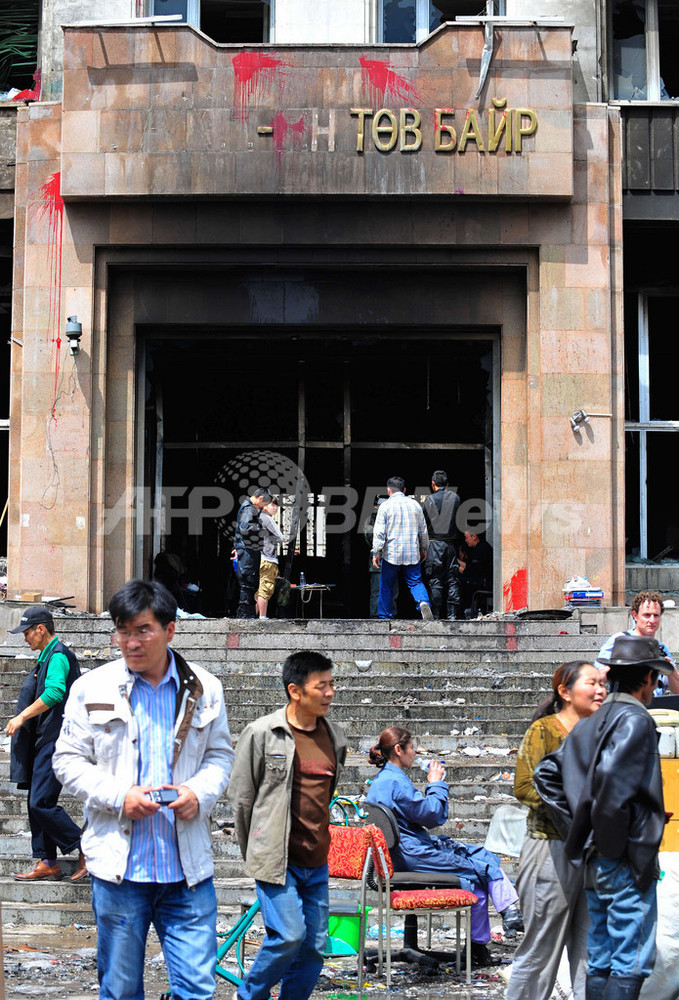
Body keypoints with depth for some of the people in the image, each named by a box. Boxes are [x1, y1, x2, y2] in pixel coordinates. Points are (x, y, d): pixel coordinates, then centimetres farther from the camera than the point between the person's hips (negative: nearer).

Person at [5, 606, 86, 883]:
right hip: (43, 740, 10)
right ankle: (46, 863, 13)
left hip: (55, 740, -10)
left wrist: (22, 717, -22)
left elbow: (54, 693, -27)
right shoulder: (46, 656, 18)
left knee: (42, 803, -12)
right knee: (37, 803, 9)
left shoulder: (58, 656, -13)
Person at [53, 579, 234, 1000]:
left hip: (188, 868, 1)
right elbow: (69, 760, 3)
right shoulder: (92, 688, 1)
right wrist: (118, 796, -12)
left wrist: (199, 792, -8)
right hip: (120, 865, 0)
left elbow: (220, 755, 13)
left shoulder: (204, 689, 5)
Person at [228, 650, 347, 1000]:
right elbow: (240, 797, 0)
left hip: (316, 863, 6)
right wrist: (254, 853, 6)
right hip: (276, 860, -6)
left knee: (314, 946, 4)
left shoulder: (335, 739, 9)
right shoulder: (262, 733, -7)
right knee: (289, 935, -14)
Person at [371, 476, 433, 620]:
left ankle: (385, 617, 15)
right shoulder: (414, 504, 7)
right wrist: (424, 549, 25)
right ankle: (423, 602, -22)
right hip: (412, 554, 3)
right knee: (415, 582, 6)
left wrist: (376, 553, -6)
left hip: (391, 554, -3)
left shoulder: (385, 506, -4)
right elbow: (423, 530, 14)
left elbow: (379, 532, -10)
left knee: (386, 587, 9)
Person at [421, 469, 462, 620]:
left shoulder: (429, 500, -3)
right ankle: (452, 615, 3)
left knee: (435, 581, -1)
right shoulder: (455, 497, 5)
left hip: (434, 543, -3)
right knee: (452, 580, 5)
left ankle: (436, 615, -4)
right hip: (451, 544, 3)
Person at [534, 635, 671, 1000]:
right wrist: (614, 844, -17)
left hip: (594, 862, 9)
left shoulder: (591, 724, 13)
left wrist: (574, 829, 11)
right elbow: (611, 779, -27)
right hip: (627, 861, -8)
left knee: (600, 960, 13)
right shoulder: (635, 720, -13)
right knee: (632, 963, -5)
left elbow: (546, 773, 14)